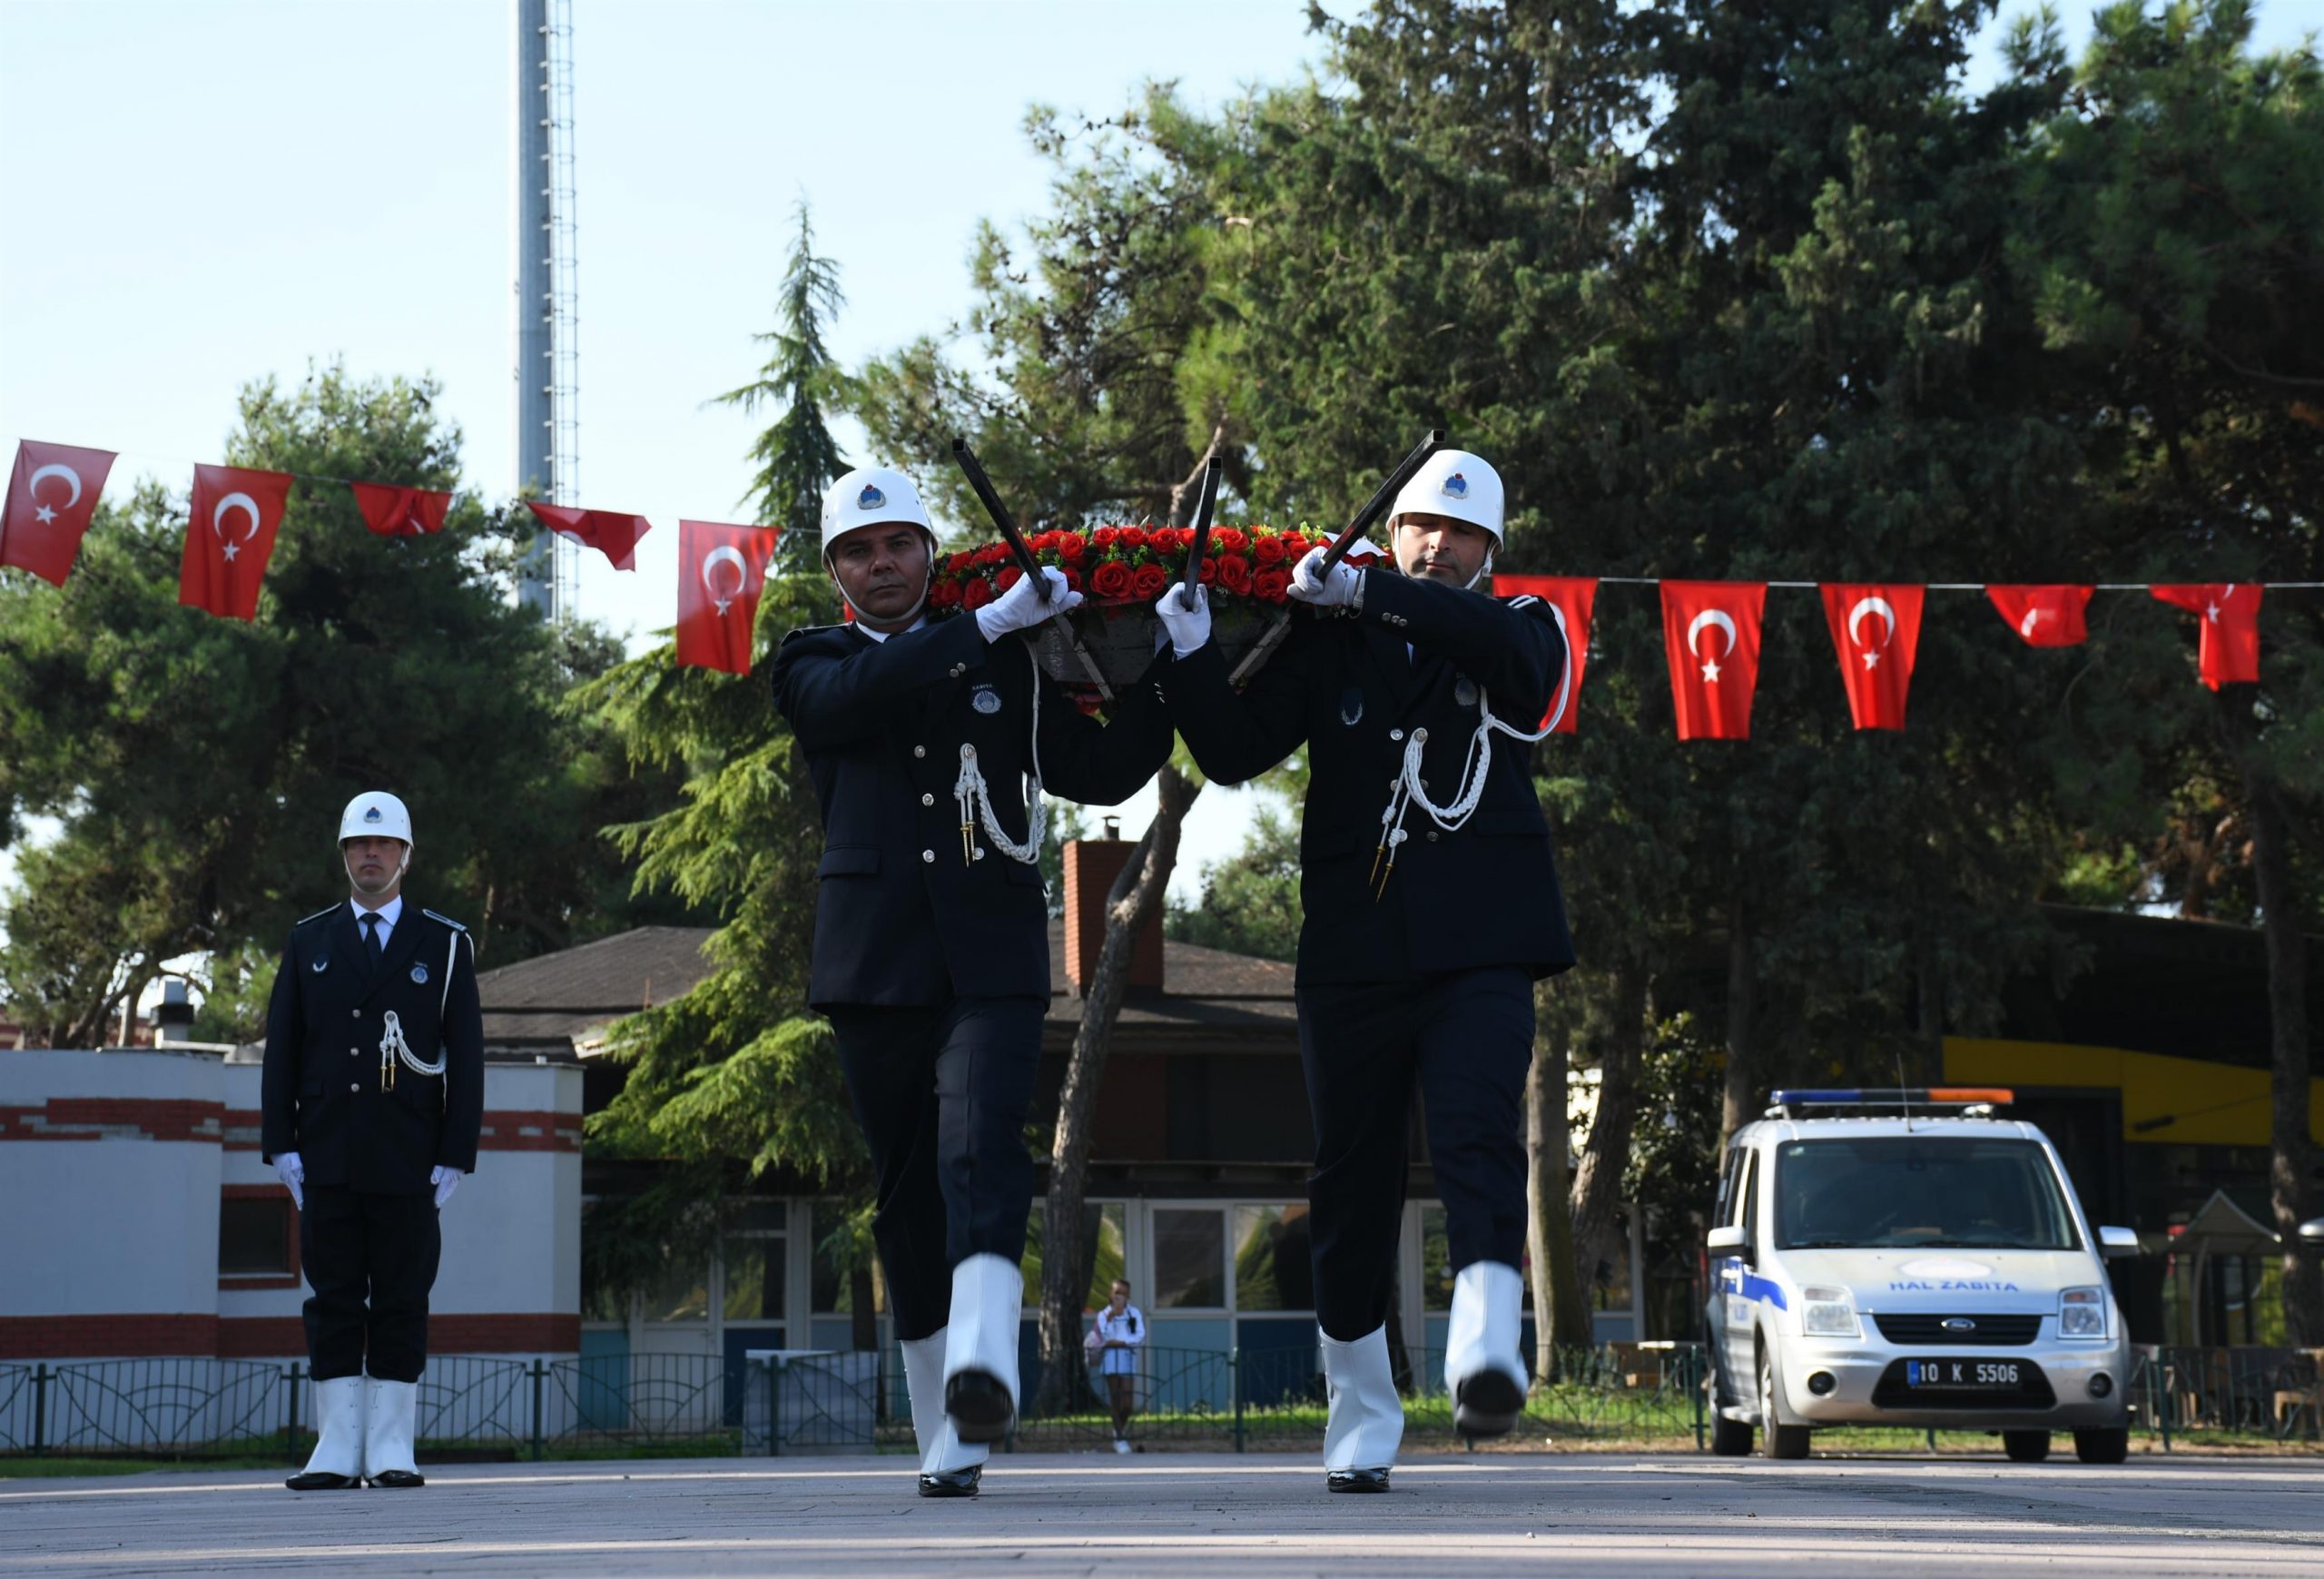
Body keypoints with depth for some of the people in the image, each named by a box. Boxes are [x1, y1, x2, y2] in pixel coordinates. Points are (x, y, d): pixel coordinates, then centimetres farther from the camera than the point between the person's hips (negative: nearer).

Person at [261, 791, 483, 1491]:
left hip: (407, 1163, -2)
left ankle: (392, 1447, 3)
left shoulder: (445, 945, 7)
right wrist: (282, 1146, 1)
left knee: (402, 1303, 0)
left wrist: (455, 1157, -4)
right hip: (327, 1162, 2)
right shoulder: (308, 943, 12)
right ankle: (337, 1448, 3)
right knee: (332, 1301, 1)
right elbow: (281, 1052, 10)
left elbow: (465, 1058, 3)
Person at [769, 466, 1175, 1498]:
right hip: (874, 965, 1)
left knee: (979, 1149, -22)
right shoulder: (813, 667, 12)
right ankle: (944, 1439, 13)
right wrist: (989, 623, -14)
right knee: (907, 1191, 4)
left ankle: (985, 1368, -41)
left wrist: (1161, 661, 9)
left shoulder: (1006, 666, 17)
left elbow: (1103, 771, 18)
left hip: (992, 958, -1)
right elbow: (858, 697, -12)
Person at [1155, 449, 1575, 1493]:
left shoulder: (1521, 634, 10)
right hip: (1351, 955, 2)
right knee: (1350, 1181, 6)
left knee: (1476, 1132, -23)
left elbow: (1503, 645, -15)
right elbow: (1237, 751, 4)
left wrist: (1363, 592, -15)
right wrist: (1191, 656, -12)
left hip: (1479, 952, -2)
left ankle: (1485, 1350, -39)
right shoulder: (1330, 641, 11)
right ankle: (1360, 1418, 18)